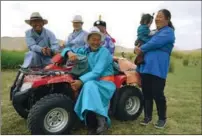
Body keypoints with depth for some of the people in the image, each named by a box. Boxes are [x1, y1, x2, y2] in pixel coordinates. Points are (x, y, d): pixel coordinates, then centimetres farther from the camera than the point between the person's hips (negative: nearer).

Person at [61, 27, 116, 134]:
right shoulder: (85, 50, 11)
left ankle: (102, 120, -32)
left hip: (105, 83, -4)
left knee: (89, 85, -35)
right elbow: (67, 49, 14)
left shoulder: (104, 52, -6)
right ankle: (93, 126, -22)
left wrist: (81, 81, -28)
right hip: (91, 82, 4)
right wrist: (70, 53, -11)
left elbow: (97, 72, -18)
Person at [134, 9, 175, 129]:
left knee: (157, 94, -2)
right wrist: (138, 48, 4)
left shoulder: (168, 32, -4)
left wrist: (141, 49, -4)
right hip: (146, 67, 8)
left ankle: (162, 119, 18)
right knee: (147, 94, 10)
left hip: (158, 69, -8)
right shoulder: (154, 32, 23)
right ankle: (148, 117, 24)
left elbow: (154, 43, -17)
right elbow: (145, 42, 26)